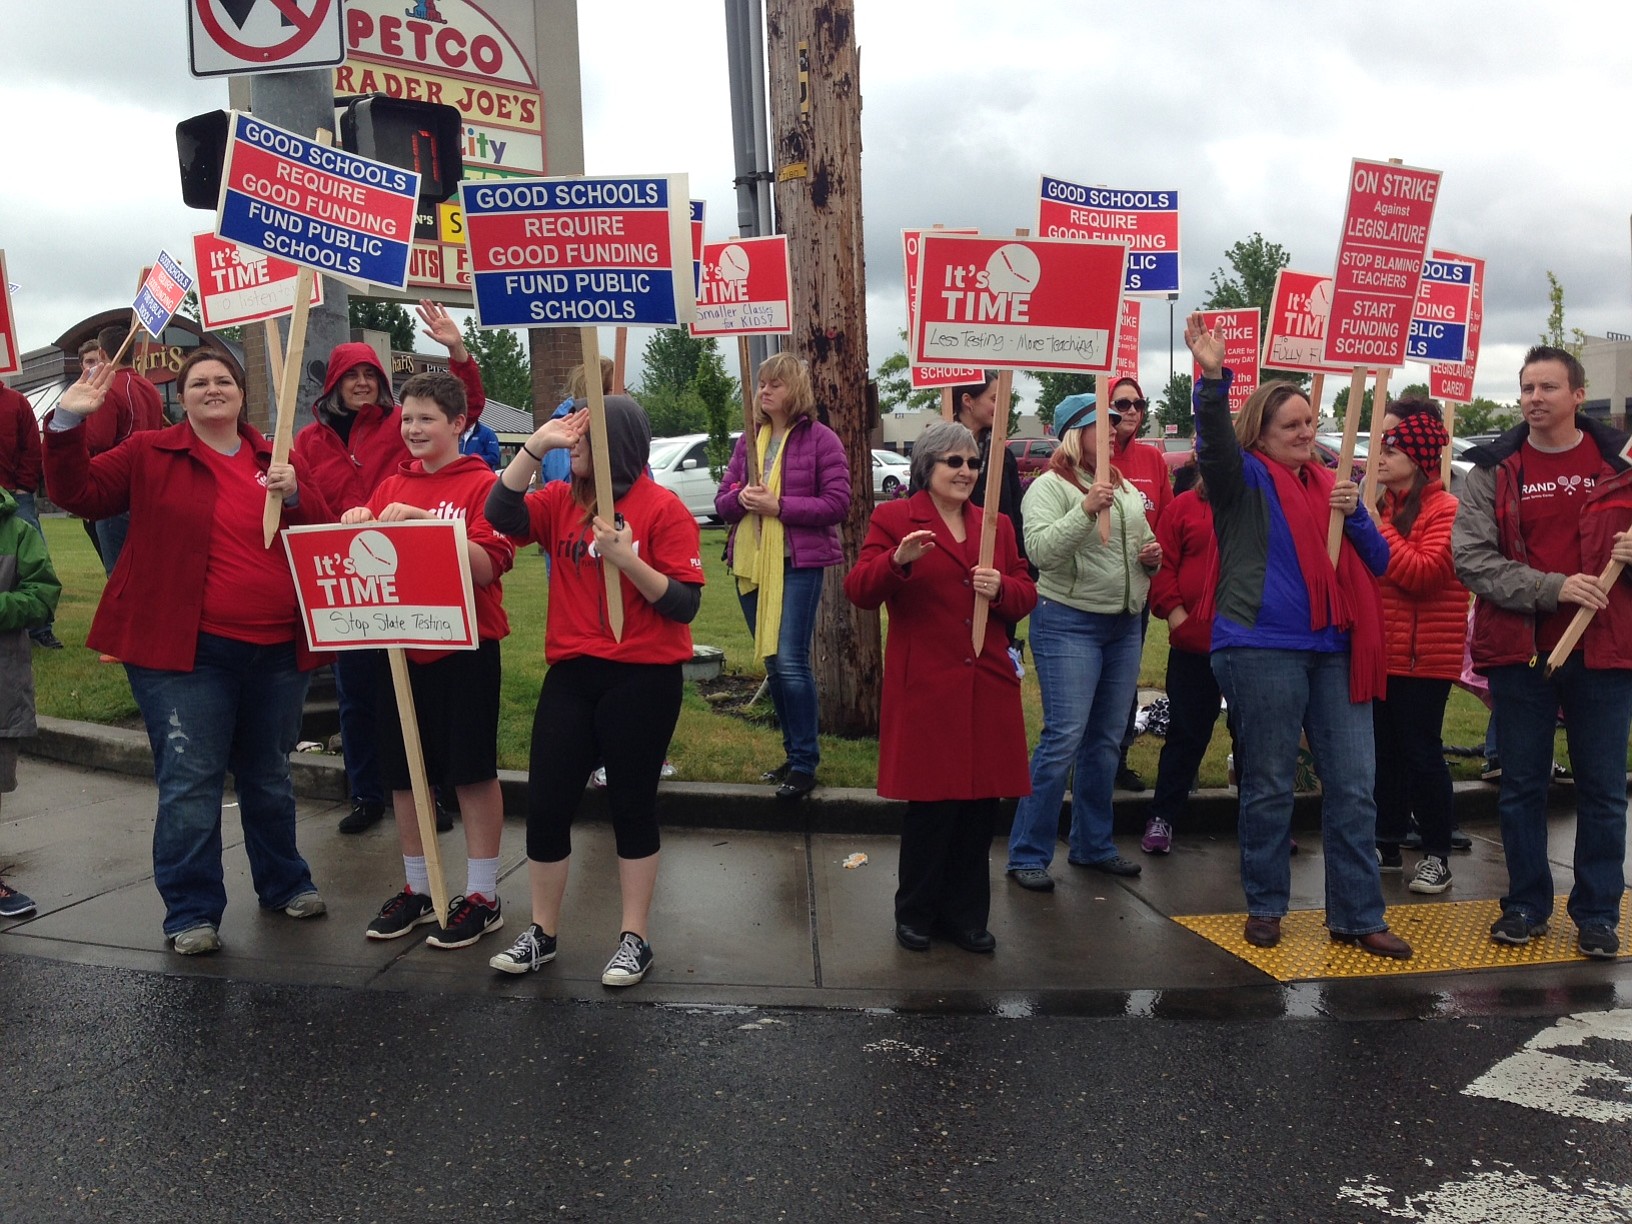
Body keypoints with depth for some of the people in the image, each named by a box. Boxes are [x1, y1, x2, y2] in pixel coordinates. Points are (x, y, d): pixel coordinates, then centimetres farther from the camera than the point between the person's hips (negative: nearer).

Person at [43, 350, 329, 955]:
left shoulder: (274, 459, 10)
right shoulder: (150, 453, 3)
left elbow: (326, 532, 5)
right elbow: (80, 492, -2)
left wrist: (293, 494, -14)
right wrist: (67, 424, -13)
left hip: (276, 651, 3)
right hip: (187, 653, -3)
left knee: (269, 776, 17)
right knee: (190, 781, -3)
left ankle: (284, 883, 33)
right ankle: (191, 913, 8)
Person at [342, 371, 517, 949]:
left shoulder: (482, 485, -6)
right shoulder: (391, 487, 11)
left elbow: (486, 566, -16)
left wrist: (422, 522, -23)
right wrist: (356, 527, -10)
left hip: (464, 646, -6)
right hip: (399, 644, 6)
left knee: (472, 771, 2)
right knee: (404, 770, 12)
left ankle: (482, 895, 13)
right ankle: (418, 887, 27)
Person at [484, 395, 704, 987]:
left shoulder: (663, 509, -7)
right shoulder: (561, 501, 7)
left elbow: (684, 603, -12)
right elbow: (501, 517, -10)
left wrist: (627, 558, -24)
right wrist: (535, 445, -15)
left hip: (642, 678, -4)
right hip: (570, 674, 5)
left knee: (631, 804, 6)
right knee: (546, 803, 6)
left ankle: (635, 938, 20)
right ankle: (542, 931, 24)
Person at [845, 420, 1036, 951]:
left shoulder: (997, 525, 17)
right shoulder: (893, 519, 2)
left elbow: (1026, 596, 16)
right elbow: (859, 590, -7)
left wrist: (1001, 588, -6)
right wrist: (898, 561, -25)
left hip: (987, 688, 5)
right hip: (925, 689, -5)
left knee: (980, 802, 7)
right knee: (932, 802, -1)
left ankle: (965, 914, 22)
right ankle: (915, 914, 17)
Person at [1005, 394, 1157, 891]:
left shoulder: (1127, 489, 15)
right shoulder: (1050, 486, -7)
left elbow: (1143, 551, 26)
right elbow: (1041, 550, -22)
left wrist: (1151, 558, 4)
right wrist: (1086, 510, -31)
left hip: (1124, 625, 7)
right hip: (1069, 622, -7)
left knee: (1106, 741, 12)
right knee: (1064, 738, -11)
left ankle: (1093, 845, 24)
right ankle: (1027, 855, -2)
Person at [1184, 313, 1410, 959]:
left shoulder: (1331, 483, 17)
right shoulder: (1246, 478, 1)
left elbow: (1377, 563, 16)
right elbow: (1215, 444, -22)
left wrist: (1355, 514, -3)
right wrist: (1213, 377, -37)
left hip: (1337, 650, 5)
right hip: (1264, 649, -5)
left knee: (1353, 785, 5)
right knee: (1269, 784, 4)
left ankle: (1356, 916, 15)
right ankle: (1265, 906, 19)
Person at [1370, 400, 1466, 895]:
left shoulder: (1444, 509, -10)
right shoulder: (1379, 504, 11)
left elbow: (1425, 573, -22)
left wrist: (1377, 529, -20)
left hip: (1422, 655, -7)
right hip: (1378, 651, 7)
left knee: (1421, 752, -1)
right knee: (1383, 751, 13)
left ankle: (1437, 855, 12)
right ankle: (1388, 846, 24)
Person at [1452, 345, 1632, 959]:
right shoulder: (1492, 470, 2)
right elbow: (1470, 557, -7)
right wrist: (1552, 588, -17)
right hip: (1519, 649, 0)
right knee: (1521, 785, 9)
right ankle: (1526, 905, 23)